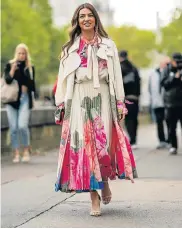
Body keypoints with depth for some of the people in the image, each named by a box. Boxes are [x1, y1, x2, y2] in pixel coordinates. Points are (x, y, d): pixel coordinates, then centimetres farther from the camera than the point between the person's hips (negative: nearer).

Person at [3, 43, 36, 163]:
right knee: (13, 128, 0)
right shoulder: (10, 65, 5)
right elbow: (7, 79, -8)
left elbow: (32, 85, 8)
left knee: (22, 126, -15)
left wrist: (25, 87, -9)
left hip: (24, 99, -1)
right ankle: (16, 154, 9)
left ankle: (26, 150, 4)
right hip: (11, 99, 1)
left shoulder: (30, 67, 8)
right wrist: (13, 69, -18)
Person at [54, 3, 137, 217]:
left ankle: (105, 182, 23)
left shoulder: (108, 45, 11)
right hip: (78, 101, 1)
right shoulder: (70, 48, 12)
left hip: (102, 99, 0)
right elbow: (63, 78, 10)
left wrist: (120, 102, 0)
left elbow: (116, 75, 7)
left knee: (104, 144, -6)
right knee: (84, 145, -4)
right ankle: (94, 197, 0)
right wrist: (60, 105, 3)